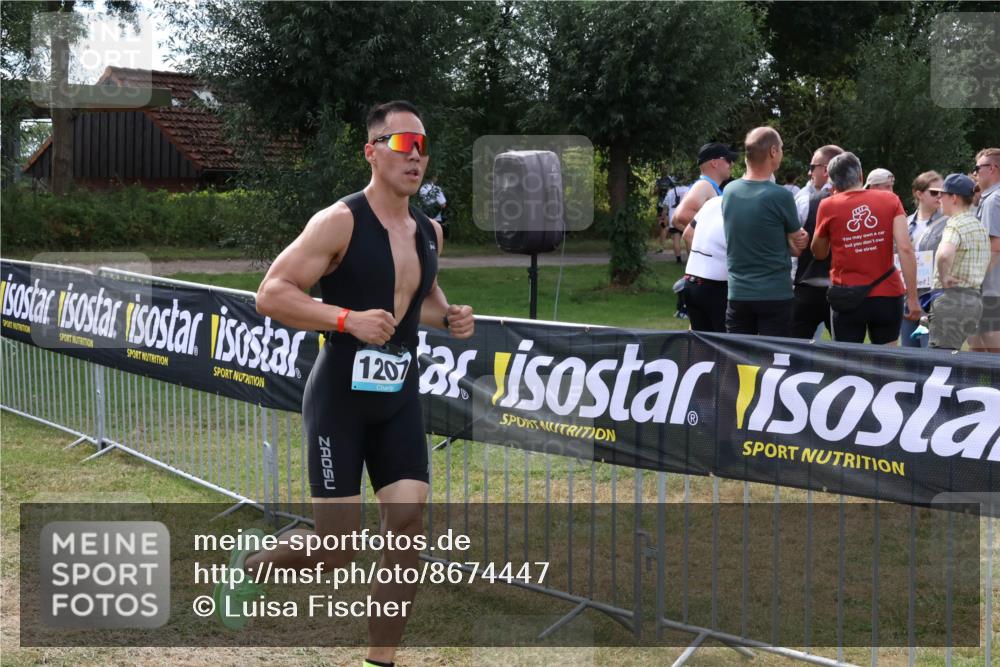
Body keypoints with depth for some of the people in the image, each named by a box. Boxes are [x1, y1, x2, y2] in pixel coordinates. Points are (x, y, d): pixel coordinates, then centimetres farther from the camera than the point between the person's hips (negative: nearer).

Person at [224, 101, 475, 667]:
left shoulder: (429, 232, 7)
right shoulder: (340, 222, -14)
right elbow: (271, 294, -17)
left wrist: (448, 316, 4)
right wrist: (348, 319, -28)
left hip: (400, 397, 6)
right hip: (341, 396, -6)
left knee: (409, 520, -3)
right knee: (337, 549, -3)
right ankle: (253, 563, 29)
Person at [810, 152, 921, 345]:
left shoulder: (828, 206, -2)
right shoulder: (890, 200, 1)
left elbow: (819, 253, 12)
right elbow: (905, 249, -8)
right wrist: (912, 297, -6)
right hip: (888, 296, 2)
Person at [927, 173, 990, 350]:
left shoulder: (955, 225, -14)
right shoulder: (979, 226, 17)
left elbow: (944, 254, -35)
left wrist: (943, 277, -19)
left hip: (952, 297, -9)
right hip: (975, 297, 9)